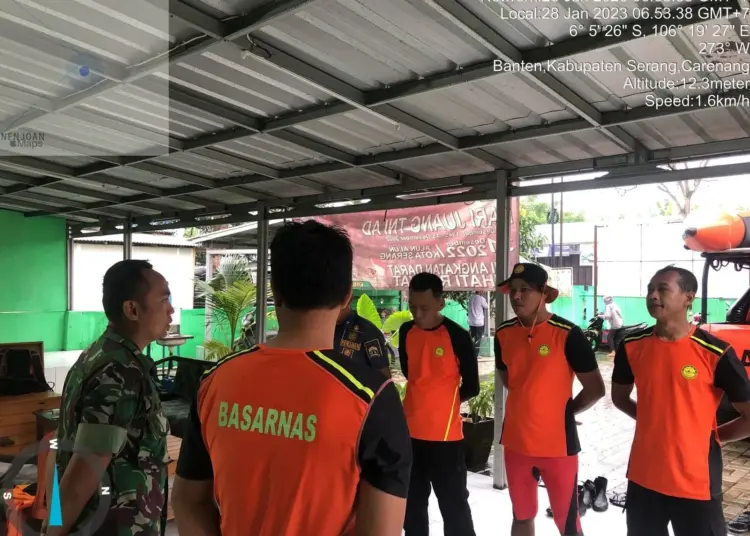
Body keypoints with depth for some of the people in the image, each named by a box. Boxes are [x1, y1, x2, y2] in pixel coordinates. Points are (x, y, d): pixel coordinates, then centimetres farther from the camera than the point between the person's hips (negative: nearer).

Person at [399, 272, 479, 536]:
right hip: (410, 432, 5)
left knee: (454, 505, 6)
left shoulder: (457, 336, -14)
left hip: (445, 434, -5)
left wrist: (443, 403, 5)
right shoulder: (406, 332, 1)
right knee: (411, 504, 19)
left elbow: (471, 387, -5)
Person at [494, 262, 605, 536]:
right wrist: (528, 405, 10)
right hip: (516, 442, 5)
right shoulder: (504, 334, 0)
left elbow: (595, 388, -9)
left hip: (557, 444, -4)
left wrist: (566, 411, 0)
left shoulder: (567, 334, -15)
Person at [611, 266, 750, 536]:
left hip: (695, 482, -3)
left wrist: (712, 436, 2)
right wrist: (655, 422, 8)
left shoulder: (715, 354, -14)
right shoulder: (632, 346, -3)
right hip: (643, 477, 4)